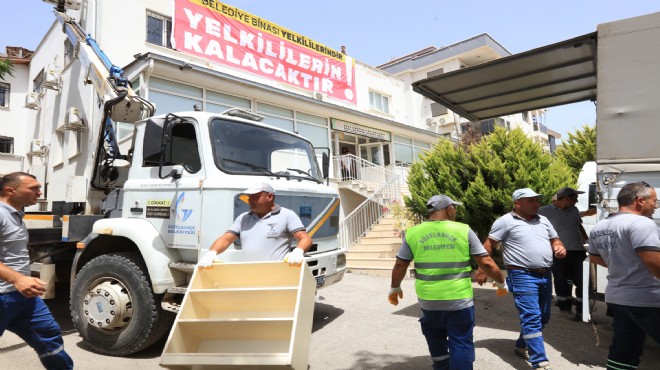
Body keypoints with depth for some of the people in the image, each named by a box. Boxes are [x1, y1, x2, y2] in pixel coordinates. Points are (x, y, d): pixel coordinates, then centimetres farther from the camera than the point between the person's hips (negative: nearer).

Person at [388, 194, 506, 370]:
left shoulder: (413, 233, -2)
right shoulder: (464, 231, -6)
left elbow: (400, 265, 3)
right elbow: (486, 263, -4)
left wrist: (395, 288, 19)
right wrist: (502, 283, 13)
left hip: (428, 300, 2)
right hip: (459, 299, -2)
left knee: (436, 340, 24)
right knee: (461, 343, 11)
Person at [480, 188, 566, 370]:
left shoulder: (543, 220, 14)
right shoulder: (506, 221, -7)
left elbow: (555, 240, 24)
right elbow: (488, 245, -7)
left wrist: (560, 248, -1)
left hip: (545, 275, 8)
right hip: (522, 276, -8)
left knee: (543, 317, 17)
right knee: (532, 318, -10)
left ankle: (521, 346, 36)